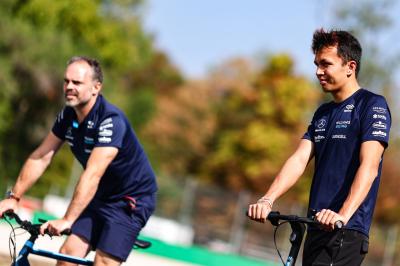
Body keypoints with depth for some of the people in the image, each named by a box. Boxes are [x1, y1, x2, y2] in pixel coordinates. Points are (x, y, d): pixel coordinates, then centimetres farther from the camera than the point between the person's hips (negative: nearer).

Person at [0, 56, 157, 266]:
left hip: (131, 200, -7)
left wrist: (67, 220, -43)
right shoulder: (68, 115, -4)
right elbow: (41, 157, -2)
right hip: (101, 197, 7)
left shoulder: (111, 120, -28)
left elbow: (92, 175, -36)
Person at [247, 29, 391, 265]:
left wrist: (343, 214, -32)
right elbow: (299, 160, 7)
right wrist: (268, 200, -9)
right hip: (317, 227, 8)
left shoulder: (373, 105, -5)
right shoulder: (323, 113, 19)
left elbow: (369, 167, -18)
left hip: (347, 232, -8)